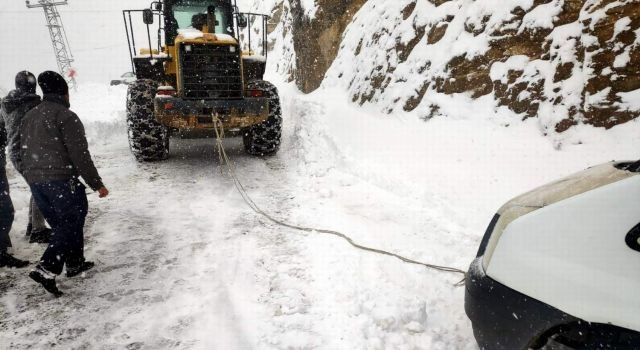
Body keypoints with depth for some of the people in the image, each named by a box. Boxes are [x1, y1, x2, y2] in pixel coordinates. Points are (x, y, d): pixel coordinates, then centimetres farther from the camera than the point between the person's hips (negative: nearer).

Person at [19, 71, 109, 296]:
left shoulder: (29, 117, 15)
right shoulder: (65, 116, -10)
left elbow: (24, 154, 19)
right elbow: (80, 155, -15)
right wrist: (96, 184, -11)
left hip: (35, 182, 8)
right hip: (61, 180, -8)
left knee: (61, 224, 17)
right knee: (71, 223, 0)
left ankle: (75, 263, 27)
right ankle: (46, 269, -12)